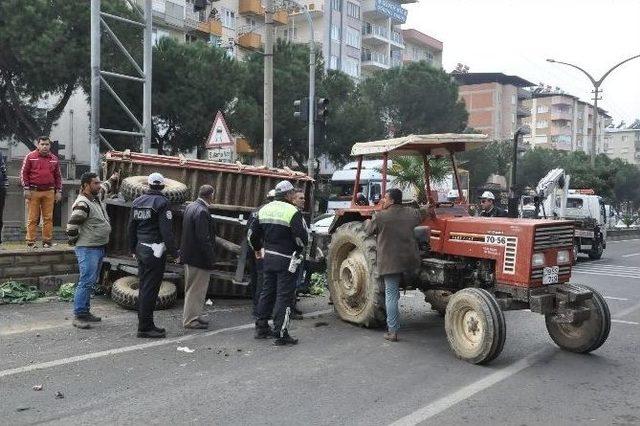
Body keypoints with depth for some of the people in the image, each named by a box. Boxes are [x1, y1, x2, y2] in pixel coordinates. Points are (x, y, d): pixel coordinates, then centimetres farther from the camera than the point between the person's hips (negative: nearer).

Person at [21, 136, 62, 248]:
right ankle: (31, 241, 3)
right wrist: (26, 189, -4)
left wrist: (59, 191, 10)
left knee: (48, 218, 2)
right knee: (33, 218, -2)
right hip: (34, 191, -3)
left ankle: (47, 241, 8)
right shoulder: (30, 157, 4)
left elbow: (58, 176, 17)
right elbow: (24, 173, 3)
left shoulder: (54, 159, 13)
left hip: (49, 192, 3)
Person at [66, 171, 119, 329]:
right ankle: (78, 316, -4)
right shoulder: (82, 204, -19)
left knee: (91, 282, 14)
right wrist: (75, 241, -11)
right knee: (86, 282, -9)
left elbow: (105, 188, 35)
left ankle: (85, 312, 23)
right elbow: (71, 226, -22)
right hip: (88, 249, -10)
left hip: (99, 248, 10)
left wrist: (112, 180, 39)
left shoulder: (97, 197, 10)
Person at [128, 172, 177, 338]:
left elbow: (131, 227, 15)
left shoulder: (138, 201, 10)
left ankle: (146, 324, 23)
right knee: (150, 289, -4)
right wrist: (173, 252, -11)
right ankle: (145, 327, 0)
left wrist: (133, 249, 24)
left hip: (141, 249, 8)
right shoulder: (161, 202, -12)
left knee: (144, 288, 15)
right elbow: (166, 231, -16)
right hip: (155, 250, -8)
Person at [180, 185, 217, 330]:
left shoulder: (190, 207, 8)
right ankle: (190, 320, 10)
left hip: (188, 255, 10)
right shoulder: (202, 212, -22)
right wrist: (210, 258, -18)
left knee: (192, 288, 19)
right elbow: (204, 238, -24)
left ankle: (194, 316, 31)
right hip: (199, 258, -10)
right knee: (196, 289, 1)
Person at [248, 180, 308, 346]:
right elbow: (301, 237, -19)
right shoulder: (292, 212, -14)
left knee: (267, 291, 18)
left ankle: (261, 328, 28)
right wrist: (298, 251, 0)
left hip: (268, 256, 7)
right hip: (286, 259, -7)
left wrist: (257, 249, 27)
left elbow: (252, 233, 12)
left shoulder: (264, 209, 8)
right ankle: (281, 334, 2)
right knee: (284, 295, -1)